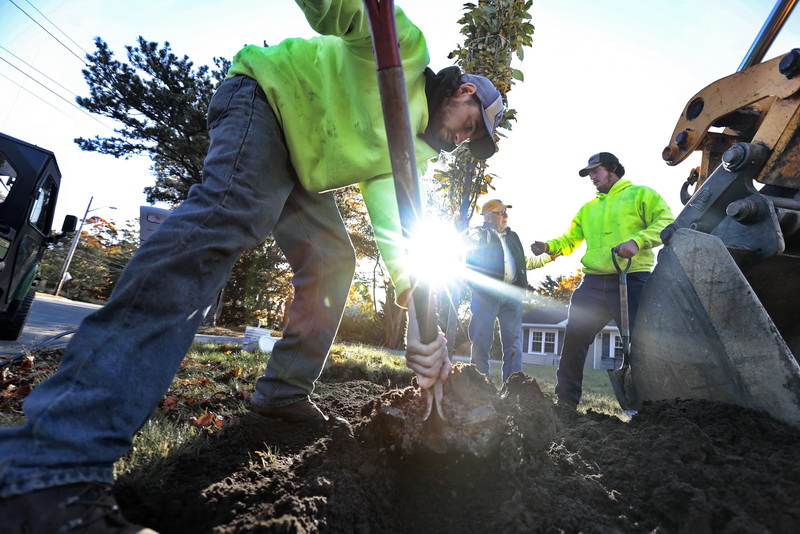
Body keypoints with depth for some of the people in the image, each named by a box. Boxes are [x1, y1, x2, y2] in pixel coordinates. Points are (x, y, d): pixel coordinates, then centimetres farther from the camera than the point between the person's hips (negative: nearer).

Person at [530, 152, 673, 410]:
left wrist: (637, 241, -20)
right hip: (593, 283, 5)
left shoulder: (641, 194, 9)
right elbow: (570, 239, 20)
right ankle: (566, 400, 9)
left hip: (631, 281, -5)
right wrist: (549, 247, 0)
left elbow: (666, 222, -4)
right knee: (574, 338, -1)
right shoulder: (588, 208, 25)